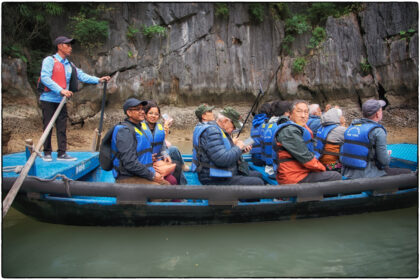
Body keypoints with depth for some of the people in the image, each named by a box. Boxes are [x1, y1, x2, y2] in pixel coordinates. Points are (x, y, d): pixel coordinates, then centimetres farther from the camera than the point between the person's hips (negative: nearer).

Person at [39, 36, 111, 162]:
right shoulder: (50, 60, -6)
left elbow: (82, 75, 8)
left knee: (62, 128, 5)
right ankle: (47, 153, 12)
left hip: (61, 101, 5)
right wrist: (61, 90, -25)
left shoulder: (69, 65, 12)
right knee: (48, 127, 1)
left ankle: (61, 153, 10)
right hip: (48, 99, -5)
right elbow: (45, 78, -17)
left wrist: (98, 80, -4)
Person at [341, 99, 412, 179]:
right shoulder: (378, 131, -13)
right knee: (408, 173, 4)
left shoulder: (351, 126, 7)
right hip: (366, 176, -8)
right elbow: (384, 161, -14)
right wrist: (388, 155, 9)